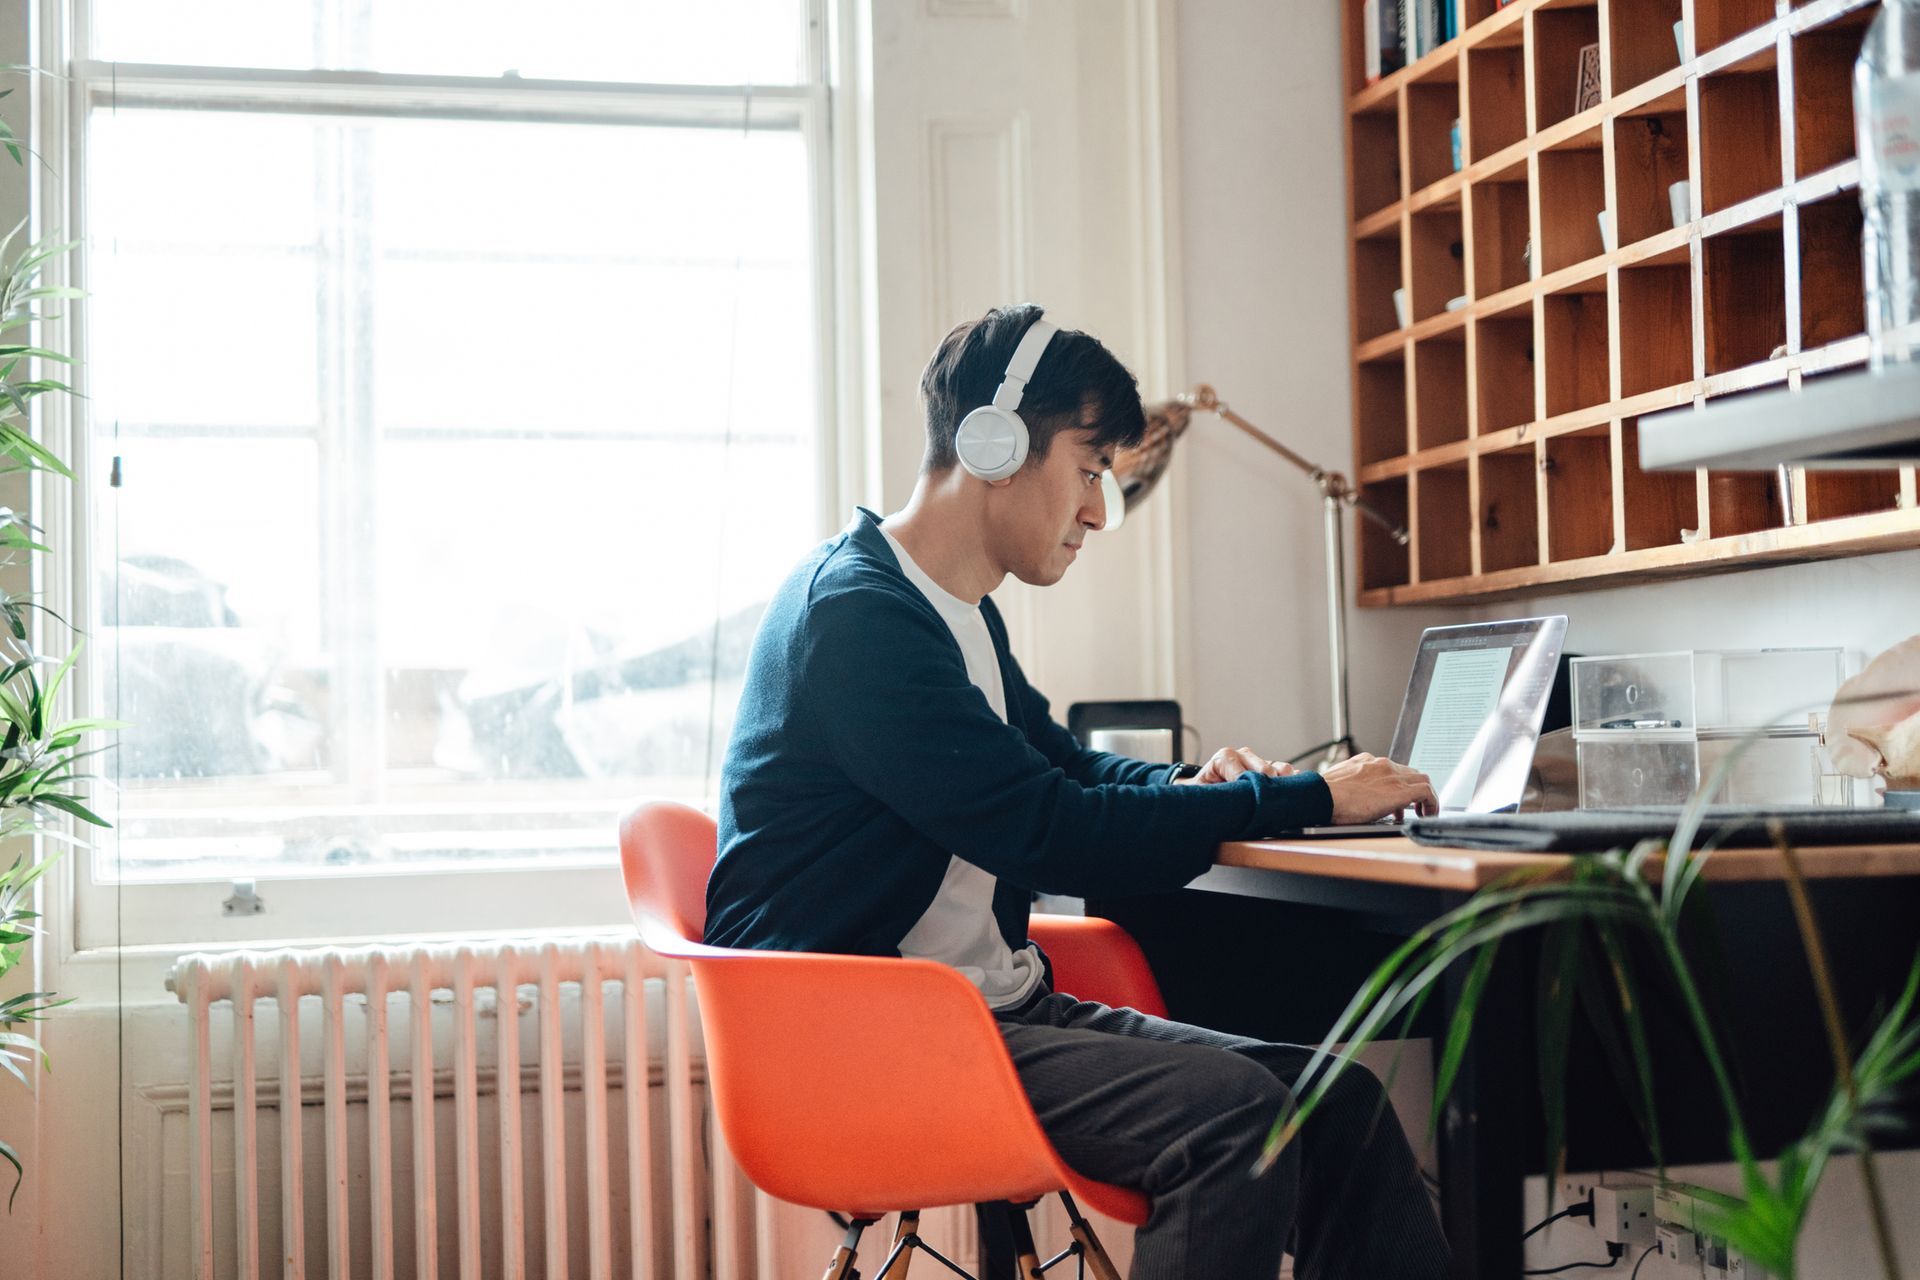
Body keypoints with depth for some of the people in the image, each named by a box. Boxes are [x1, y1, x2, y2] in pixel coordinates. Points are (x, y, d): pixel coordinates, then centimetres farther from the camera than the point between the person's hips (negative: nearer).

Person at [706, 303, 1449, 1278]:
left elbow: (1062, 767, 29)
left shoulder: (959, 614, 15)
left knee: (1338, 1099, -7)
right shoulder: (855, 611, -16)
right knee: (1230, 1111, -27)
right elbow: (1051, 835, -22)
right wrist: (1306, 800, -14)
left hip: (997, 1006, 9)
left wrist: (1186, 787, 6)